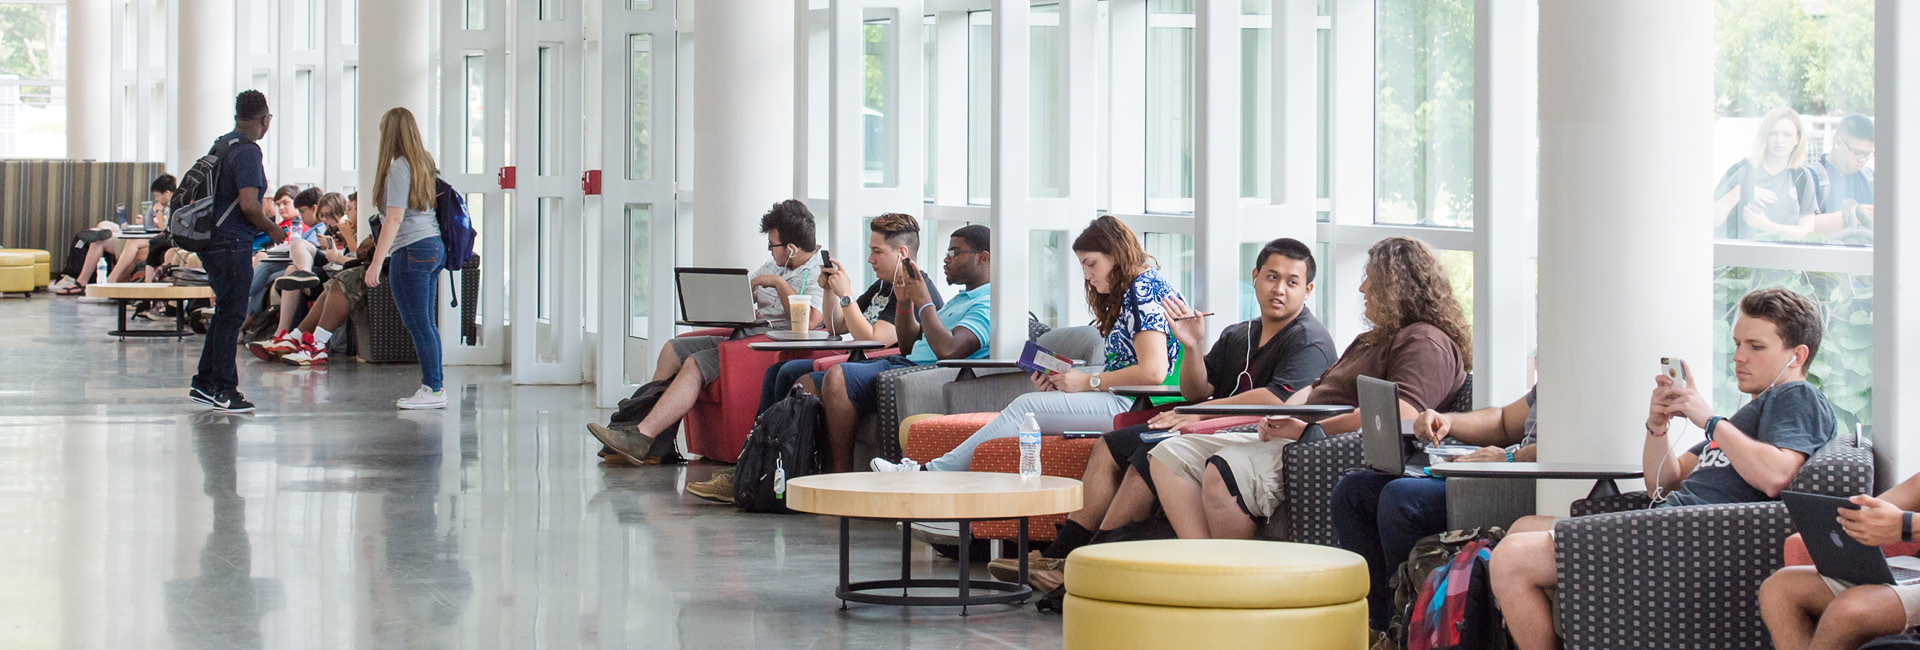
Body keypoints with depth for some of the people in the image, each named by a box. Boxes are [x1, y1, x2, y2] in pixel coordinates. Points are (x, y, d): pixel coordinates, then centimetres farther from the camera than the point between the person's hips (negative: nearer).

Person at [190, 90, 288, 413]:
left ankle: (204, 383, 22)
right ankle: (224, 391, 1)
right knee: (231, 315, -3)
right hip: (231, 244, -9)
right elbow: (248, 204, -23)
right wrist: (271, 229, -7)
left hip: (211, 240, 9)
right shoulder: (247, 152, -16)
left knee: (225, 311, 17)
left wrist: (261, 224, 24)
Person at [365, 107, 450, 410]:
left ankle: (433, 390, -6)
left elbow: (395, 217, -16)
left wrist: (377, 261, -17)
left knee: (417, 323, -6)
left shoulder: (398, 167, -10)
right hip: (435, 246, 9)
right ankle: (435, 385, 13)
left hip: (413, 249, -9)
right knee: (426, 323, 12)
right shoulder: (425, 163, 14)